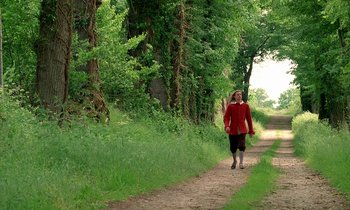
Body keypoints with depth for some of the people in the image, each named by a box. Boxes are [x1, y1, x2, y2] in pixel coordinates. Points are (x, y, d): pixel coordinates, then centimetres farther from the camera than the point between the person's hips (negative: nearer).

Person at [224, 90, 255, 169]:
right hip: (232, 130, 0)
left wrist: (251, 130, 8)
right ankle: (234, 161, 34)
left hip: (242, 130, 0)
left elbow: (249, 118, 8)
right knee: (233, 147, 7)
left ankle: (241, 163, -10)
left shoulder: (245, 106, 3)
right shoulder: (230, 106, 0)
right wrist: (227, 126, -21)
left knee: (242, 145, -18)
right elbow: (226, 117, -2)